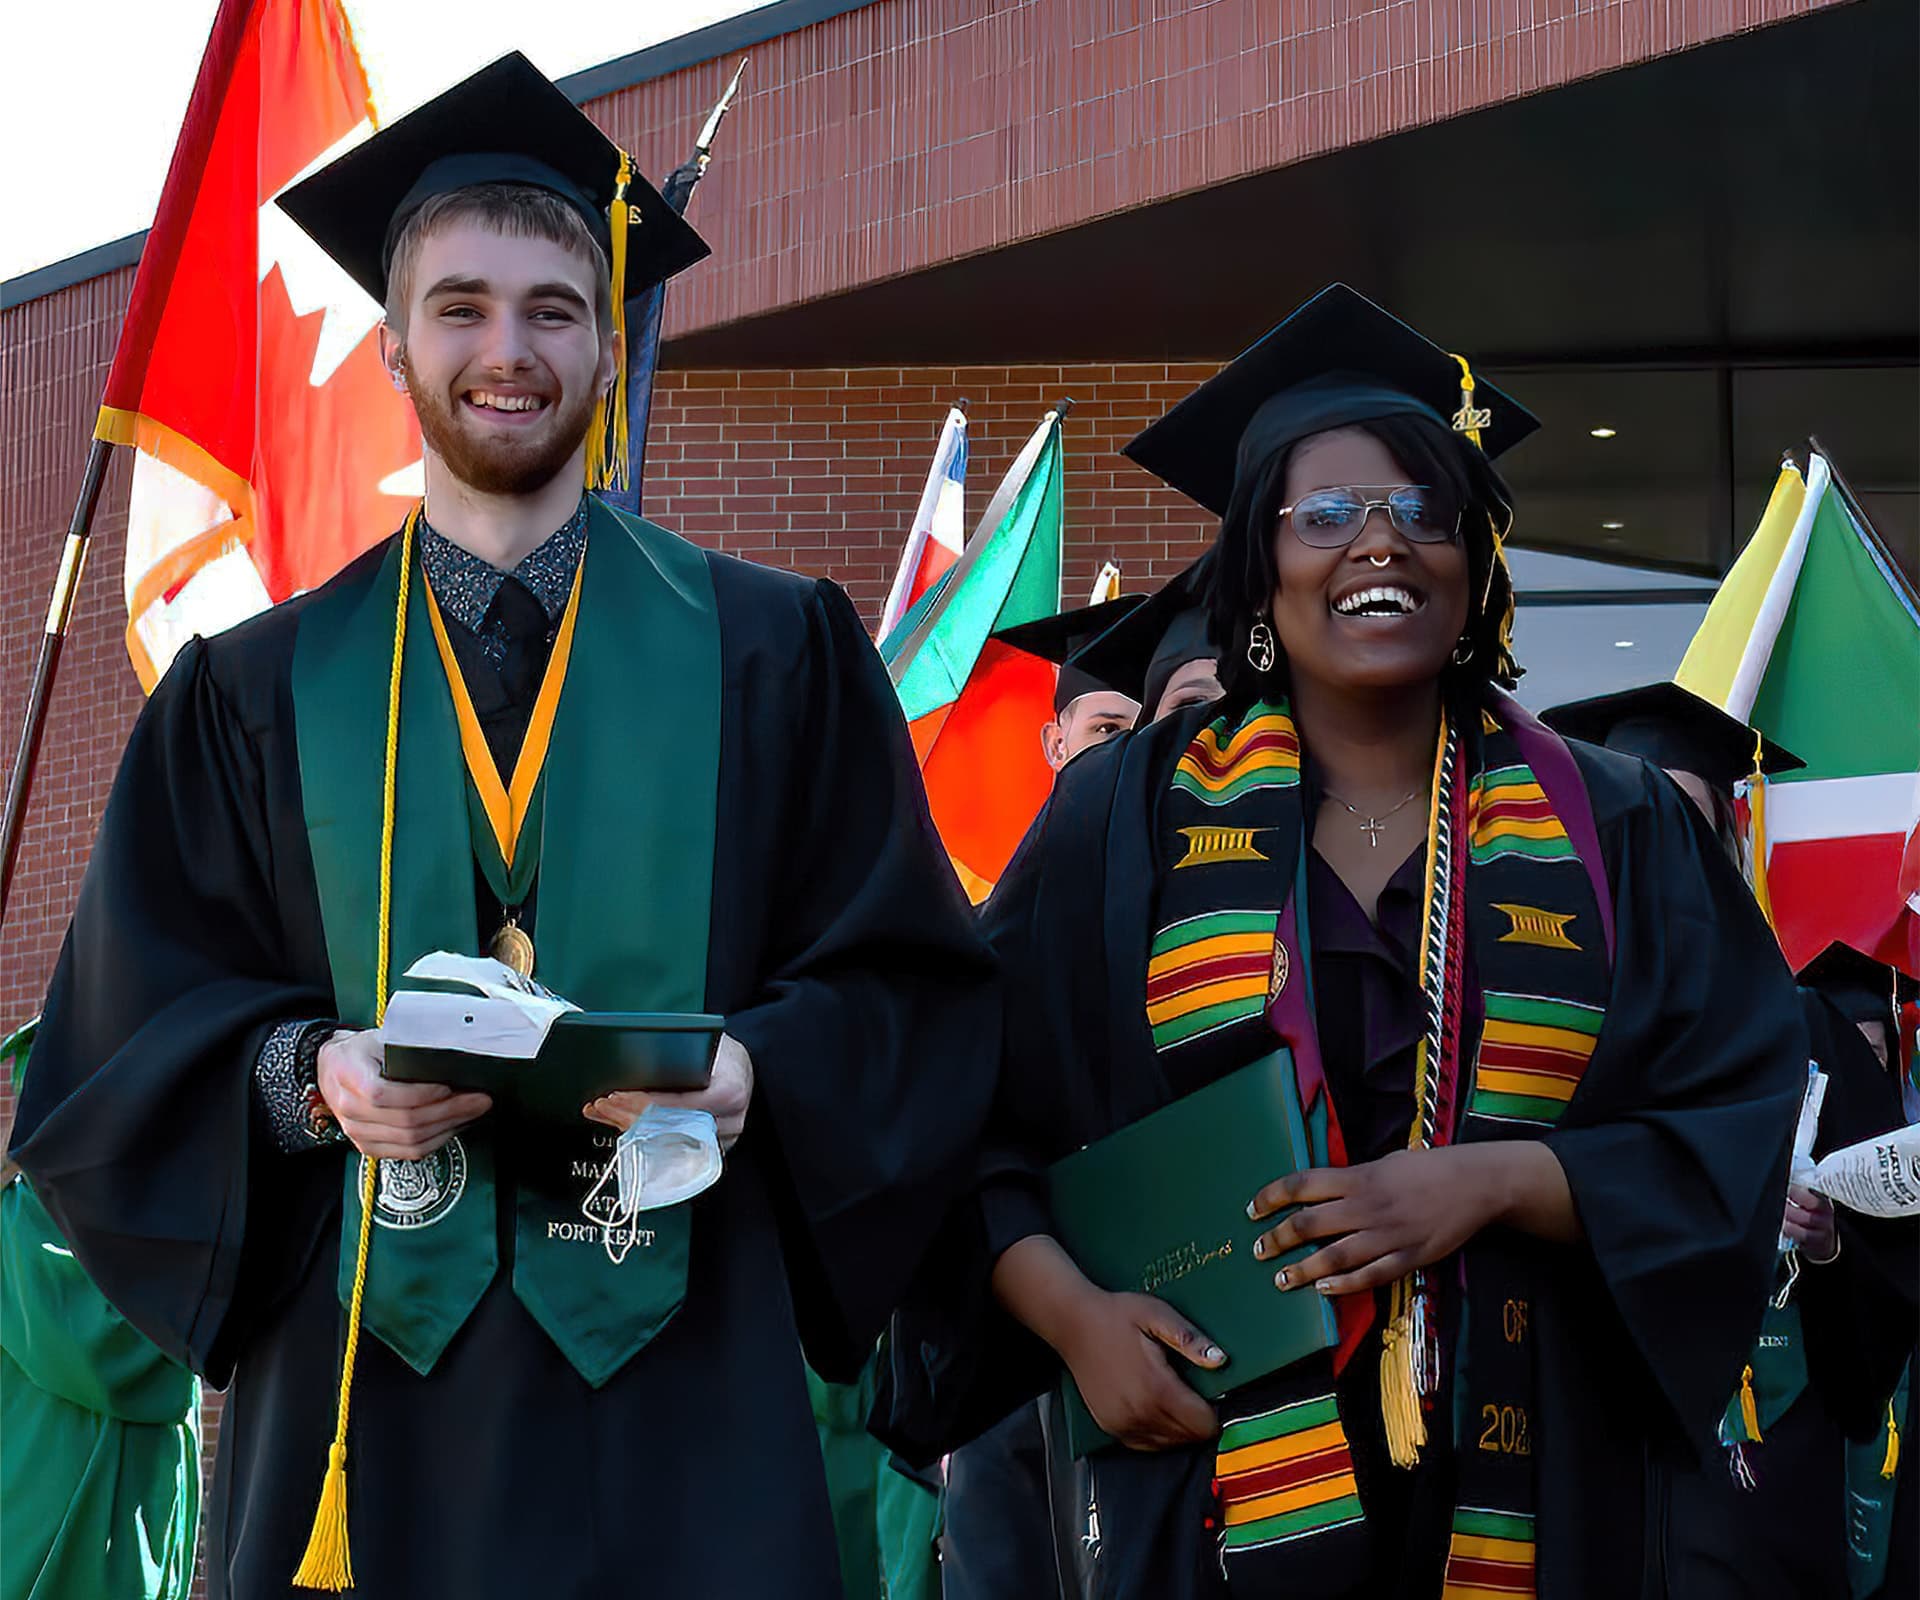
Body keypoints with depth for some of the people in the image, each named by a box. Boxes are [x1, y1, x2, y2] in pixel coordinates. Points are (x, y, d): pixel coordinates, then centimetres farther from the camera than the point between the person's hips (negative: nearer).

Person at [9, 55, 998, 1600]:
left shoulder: (775, 656, 7)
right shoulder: (259, 692, 9)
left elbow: (913, 987, 5)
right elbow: (130, 1038, 7)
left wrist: (755, 1071, -14)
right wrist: (309, 1074, -12)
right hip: (362, 1407, 1)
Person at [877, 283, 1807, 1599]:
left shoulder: (1616, 832, 4)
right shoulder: (1135, 814, 3)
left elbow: (1741, 1124, -2)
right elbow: (974, 1109, 3)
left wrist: (1494, 1180, -16)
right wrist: (1074, 1316, -12)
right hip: (1213, 1483, -1)